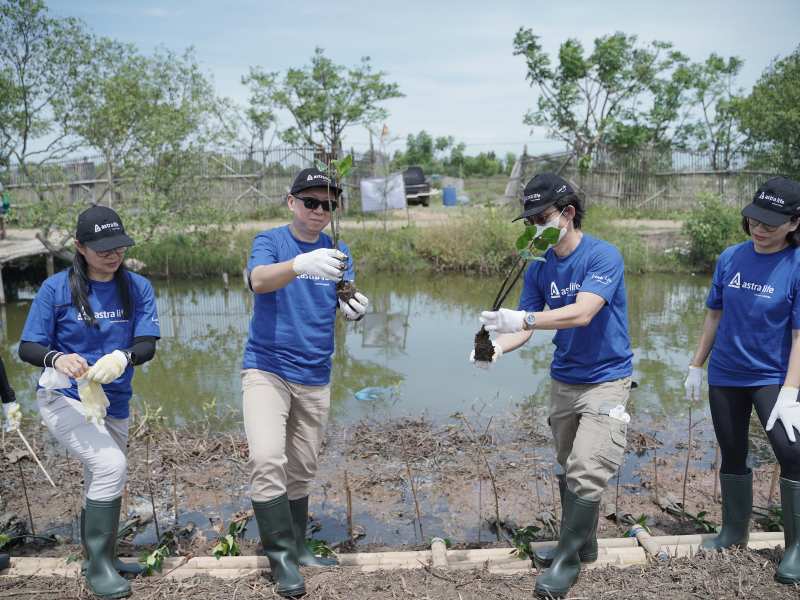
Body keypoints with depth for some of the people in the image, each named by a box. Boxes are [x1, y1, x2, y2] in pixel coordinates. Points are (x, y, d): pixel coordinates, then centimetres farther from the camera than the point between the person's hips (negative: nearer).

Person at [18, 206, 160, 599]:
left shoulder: (137, 287, -2)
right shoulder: (57, 287, -8)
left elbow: (147, 344, -9)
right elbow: (27, 348, -8)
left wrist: (122, 357, -32)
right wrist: (56, 358, -30)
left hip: (112, 404, 4)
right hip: (63, 399, -4)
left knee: (101, 485, 18)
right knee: (111, 465, -24)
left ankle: (99, 559, 40)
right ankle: (98, 565, -9)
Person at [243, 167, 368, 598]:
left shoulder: (338, 252, 7)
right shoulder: (270, 241, -5)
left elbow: (345, 303, -5)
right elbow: (258, 279, -26)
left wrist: (355, 308, -30)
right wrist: (301, 263, -47)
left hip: (314, 377, 4)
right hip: (266, 369, -4)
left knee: (301, 473, 13)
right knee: (267, 460, -20)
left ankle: (297, 549, 28)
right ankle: (282, 557, -7)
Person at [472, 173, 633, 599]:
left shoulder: (603, 256, -18)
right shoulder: (538, 268, 1)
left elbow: (583, 313, -31)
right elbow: (525, 326, -2)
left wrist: (524, 319, -41)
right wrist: (497, 345, -24)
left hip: (606, 380, -6)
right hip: (563, 379, 7)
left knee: (587, 472, -12)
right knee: (568, 469, 16)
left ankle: (568, 556, 7)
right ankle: (583, 544, 34)